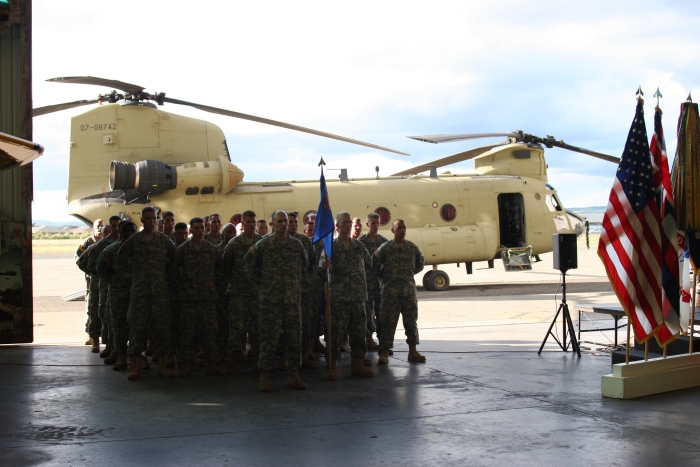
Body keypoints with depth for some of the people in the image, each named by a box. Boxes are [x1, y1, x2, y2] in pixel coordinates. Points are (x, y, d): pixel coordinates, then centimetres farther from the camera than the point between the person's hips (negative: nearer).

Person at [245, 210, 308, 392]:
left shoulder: (297, 244, 7)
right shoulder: (263, 244, -2)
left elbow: (305, 265, 20)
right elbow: (250, 264, 6)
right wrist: (260, 282, 5)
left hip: (293, 299, 3)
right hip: (271, 300, -3)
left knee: (294, 337, 6)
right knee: (269, 338, -2)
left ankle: (293, 375, 15)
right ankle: (264, 376, 6)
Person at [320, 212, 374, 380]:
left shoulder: (359, 246, 10)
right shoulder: (331, 246, -4)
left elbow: (369, 264, 24)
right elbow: (323, 261, -22)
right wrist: (324, 265, -43)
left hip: (358, 296, 4)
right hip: (338, 297, -4)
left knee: (358, 331, 8)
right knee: (336, 332, -3)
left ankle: (357, 364, 17)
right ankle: (333, 366, 6)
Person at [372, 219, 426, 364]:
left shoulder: (412, 247, 7)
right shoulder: (385, 247, -3)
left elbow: (420, 264, 20)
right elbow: (375, 266, -1)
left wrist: (409, 274, 13)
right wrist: (385, 277, 2)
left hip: (409, 290, 4)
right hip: (390, 291, -3)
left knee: (411, 321, 8)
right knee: (388, 322, -2)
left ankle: (412, 351, 18)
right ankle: (384, 353, 3)